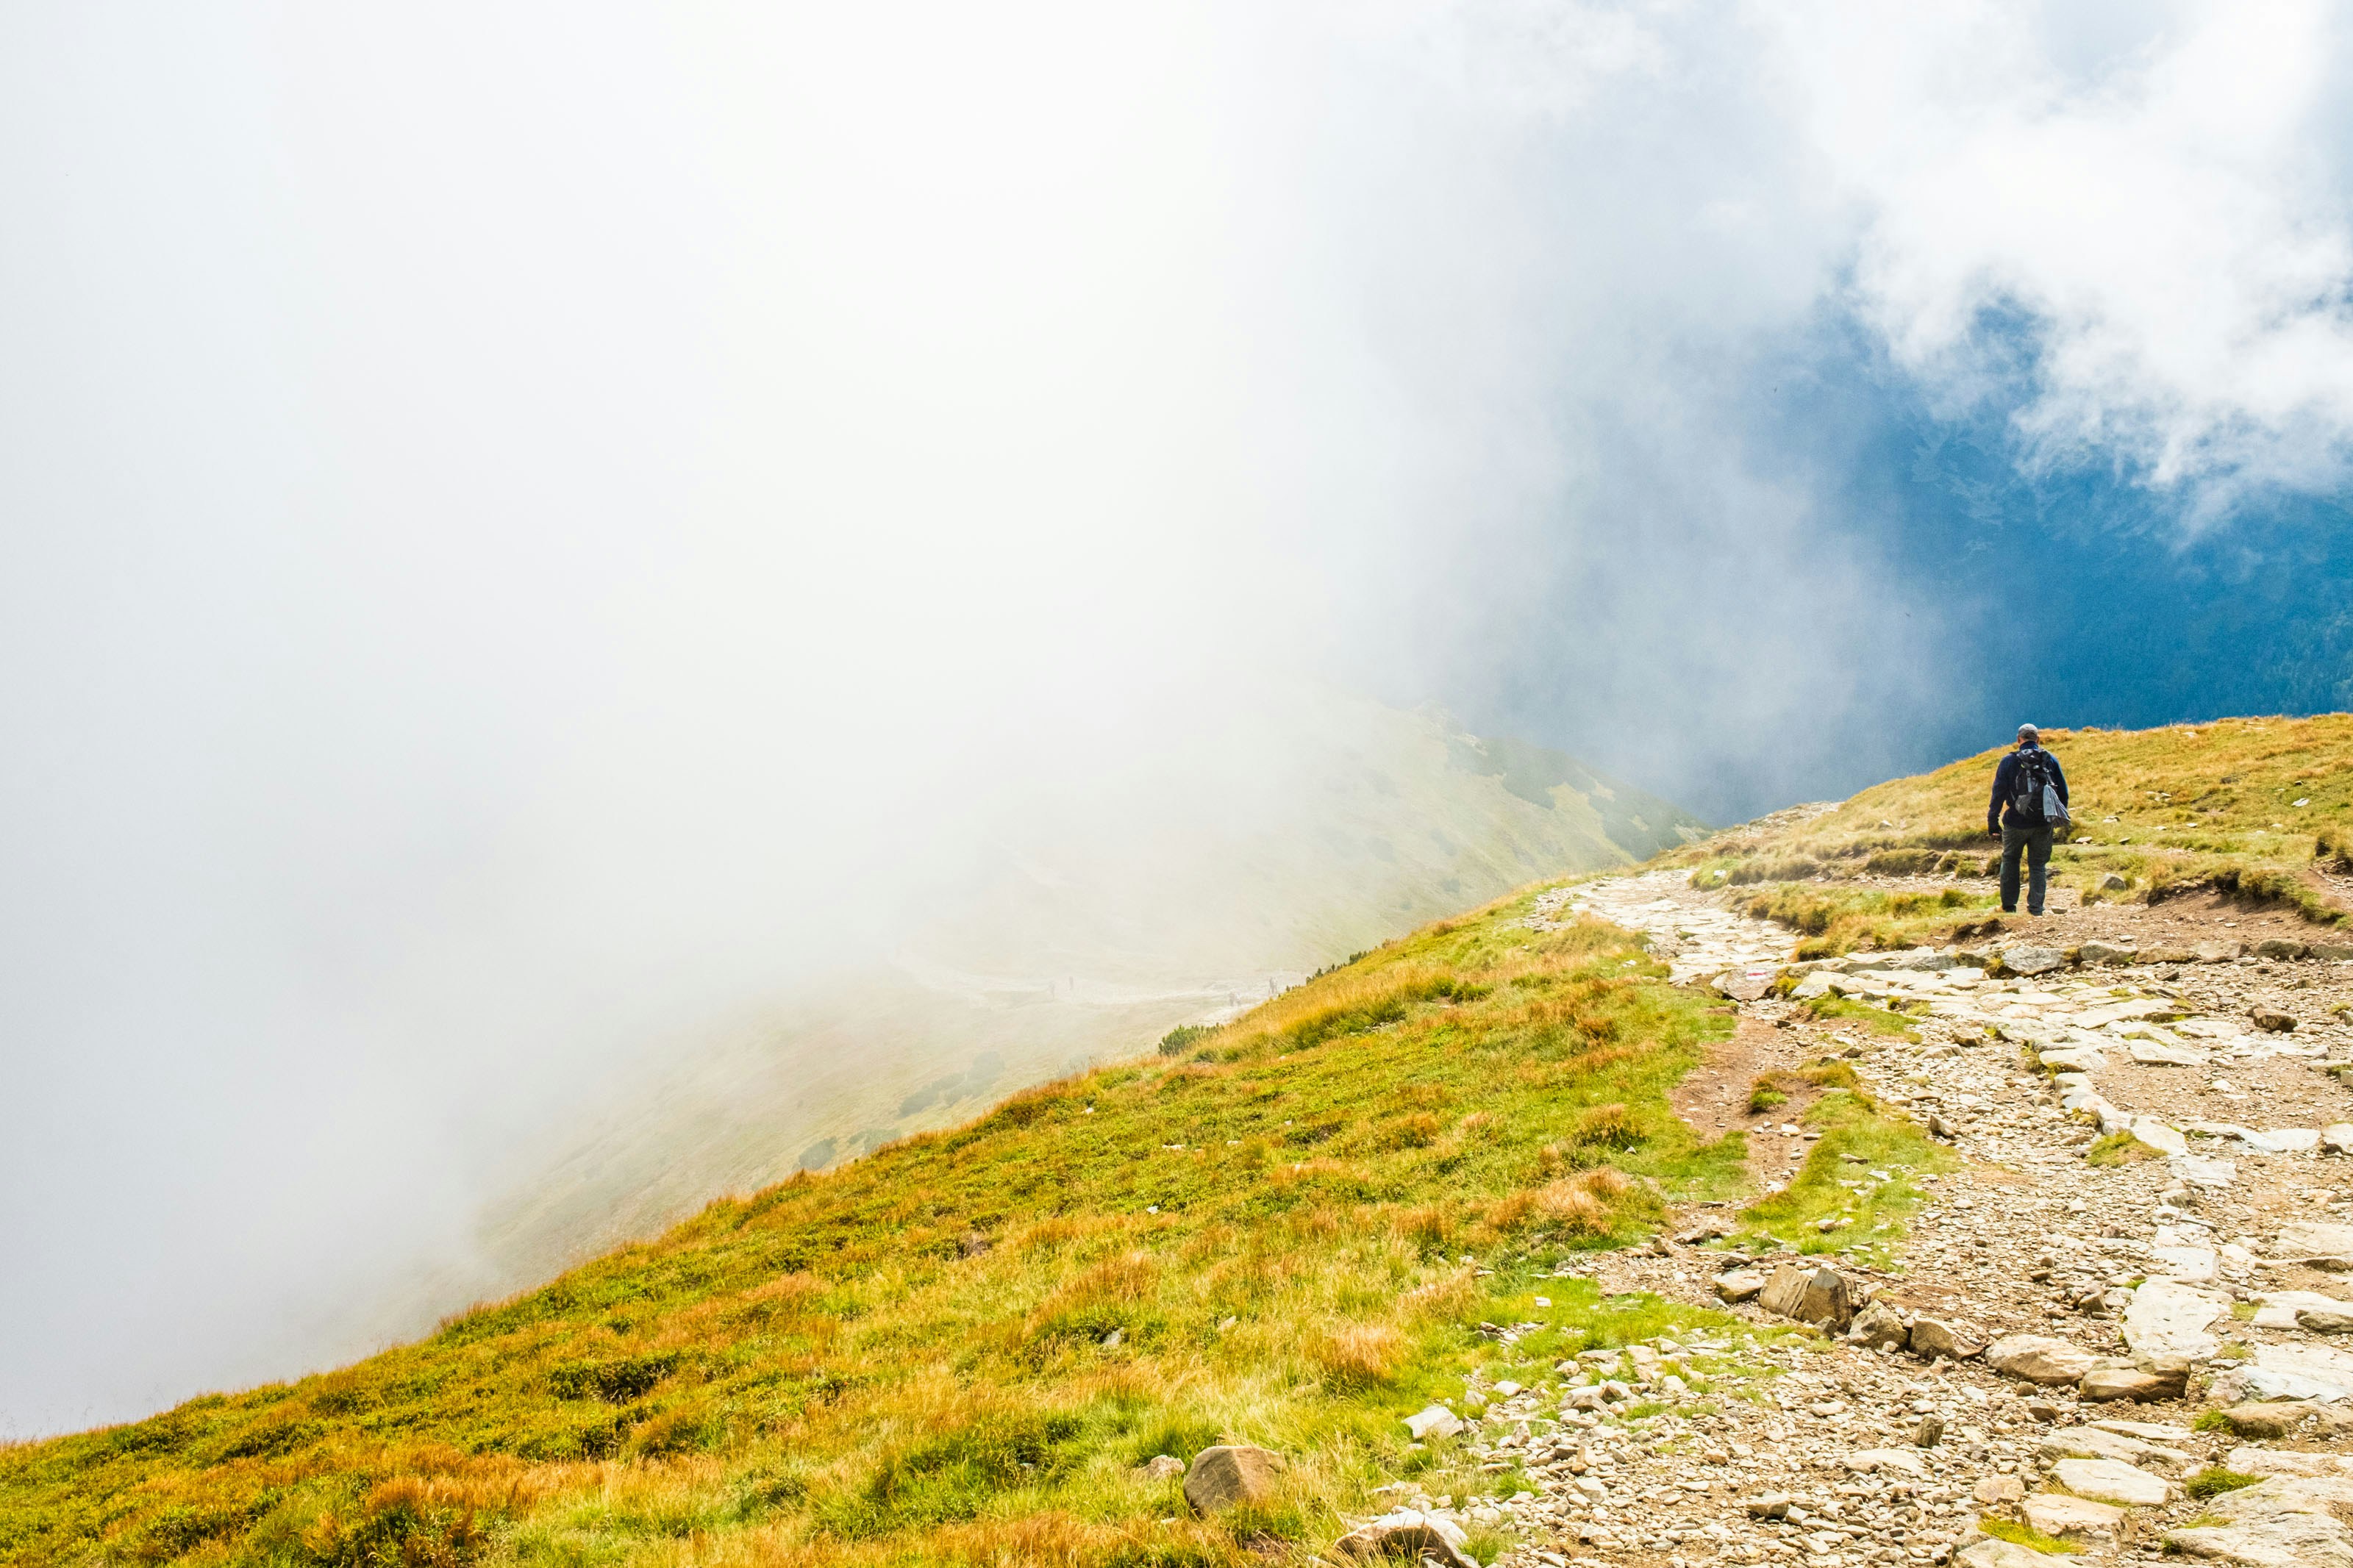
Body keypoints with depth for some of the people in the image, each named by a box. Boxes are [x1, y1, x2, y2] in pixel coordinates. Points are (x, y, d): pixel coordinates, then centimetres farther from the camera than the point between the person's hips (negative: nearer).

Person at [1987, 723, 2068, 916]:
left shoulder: (2009, 761, -4)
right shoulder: (2051, 760, 2)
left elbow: (1998, 792, -4)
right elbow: (2063, 791, 6)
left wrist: (1992, 820, 2)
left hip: (2016, 822, -1)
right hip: (2043, 824, 1)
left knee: (2010, 860, 15)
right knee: (2037, 864, 10)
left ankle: (2009, 904, 14)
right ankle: (2036, 906, 5)